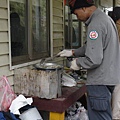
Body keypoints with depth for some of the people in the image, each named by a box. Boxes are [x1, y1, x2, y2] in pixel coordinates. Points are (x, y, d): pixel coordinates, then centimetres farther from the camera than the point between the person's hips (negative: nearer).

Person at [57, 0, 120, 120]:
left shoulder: (95, 25, -21)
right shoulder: (105, 18, 11)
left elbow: (94, 60, -26)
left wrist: (78, 62, -8)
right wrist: (73, 52, 18)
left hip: (99, 82, -10)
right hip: (108, 78, 10)